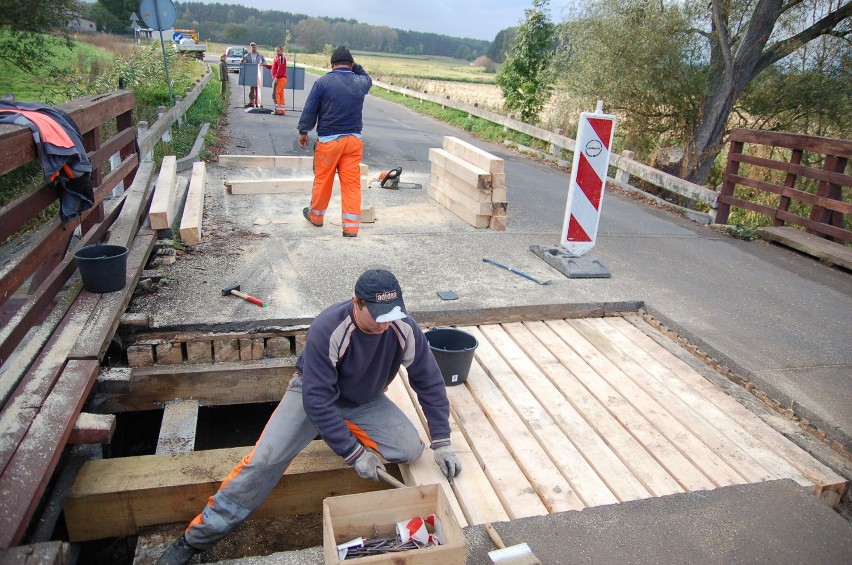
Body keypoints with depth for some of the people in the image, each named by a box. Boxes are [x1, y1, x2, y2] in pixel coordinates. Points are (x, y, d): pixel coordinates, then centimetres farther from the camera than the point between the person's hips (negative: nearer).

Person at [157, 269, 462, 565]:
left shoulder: (404, 328, -25)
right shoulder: (327, 330, -36)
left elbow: (430, 383, -13)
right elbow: (317, 400, -32)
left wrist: (442, 443, -13)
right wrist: (354, 453, -31)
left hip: (366, 401, 3)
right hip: (314, 393, -3)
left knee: (410, 449, -17)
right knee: (263, 461, -17)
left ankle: (346, 430, 10)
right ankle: (196, 538, 1)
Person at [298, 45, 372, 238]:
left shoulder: (323, 82, -7)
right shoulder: (361, 82, 3)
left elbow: (310, 109, -2)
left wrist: (303, 131, 10)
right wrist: (355, 66, 23)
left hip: (328, 140, -2)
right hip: (353, 140, 2)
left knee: (322, 180, 13)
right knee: (352, 183, 2)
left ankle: (316, 215, 31)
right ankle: (351, 226, 0)